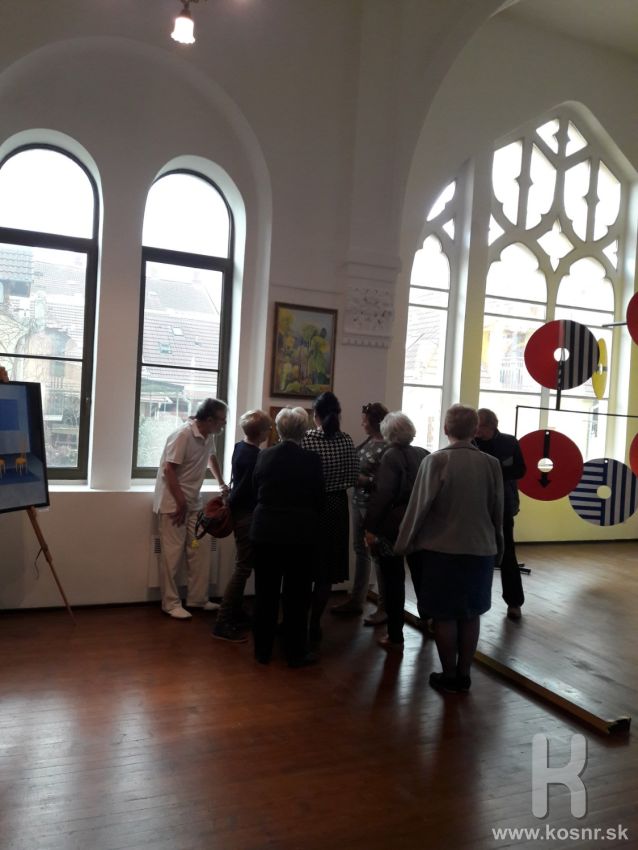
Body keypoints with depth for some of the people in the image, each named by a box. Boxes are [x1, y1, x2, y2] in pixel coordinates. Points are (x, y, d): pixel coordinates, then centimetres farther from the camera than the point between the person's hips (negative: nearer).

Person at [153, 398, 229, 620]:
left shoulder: (209, 436, 4)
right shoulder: (183, 435, -21)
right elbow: (169, 471, -22)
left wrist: (222, 483, 27)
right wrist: (181, 503, -20)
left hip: (194, 502, 8)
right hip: (173, 502, -8)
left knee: (200, 552, 8)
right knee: (173, 554, -3)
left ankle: (197, 598, 19)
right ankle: (170, 604, 8)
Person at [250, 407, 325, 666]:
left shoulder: (264, 456, -4)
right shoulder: (311, 460, -11)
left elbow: (256, 490, 5)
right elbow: (319, 499, -3)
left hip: (266, 531, 3)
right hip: (300, 534, -3)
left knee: (266, 593, 14)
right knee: (296, 595, 9)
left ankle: (262, 650, 24)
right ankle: (296, 652, 19)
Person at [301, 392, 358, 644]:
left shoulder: (306, 440, -14)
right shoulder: (347, 441, -3)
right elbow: (353, 478, 4)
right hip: (337, 507, 3)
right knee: (327, 568, 10)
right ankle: (314, 624, 17)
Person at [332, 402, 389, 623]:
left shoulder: (386, 447, -16)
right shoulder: (368, 442, 8)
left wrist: (362, 480, -22)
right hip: (359, 501, 8)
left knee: (377, 553, 1)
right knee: (360, 550, 15)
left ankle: (384, 607, 14)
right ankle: (356, 600, 27)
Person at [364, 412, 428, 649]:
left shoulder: (391, 456, -13)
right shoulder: (424, 454, 4)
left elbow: (382, 494, -18)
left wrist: (370, 527, -15)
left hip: (394, 524, -6)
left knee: (394, 579, 3)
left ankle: (395, 636, 7)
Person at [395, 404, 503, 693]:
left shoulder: (435, 461, -13)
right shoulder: (491, 464, -4)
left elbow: (419, 506, -11)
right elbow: (498, 511, 4)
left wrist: (404, 543, 2)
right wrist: (497, 546, 18)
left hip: (440, 550, -3)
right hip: (481, 550, 3)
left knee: (444, 615, 10)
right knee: (470, 614, 15)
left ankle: (449, 676, 20)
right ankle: (463, 675, 25)